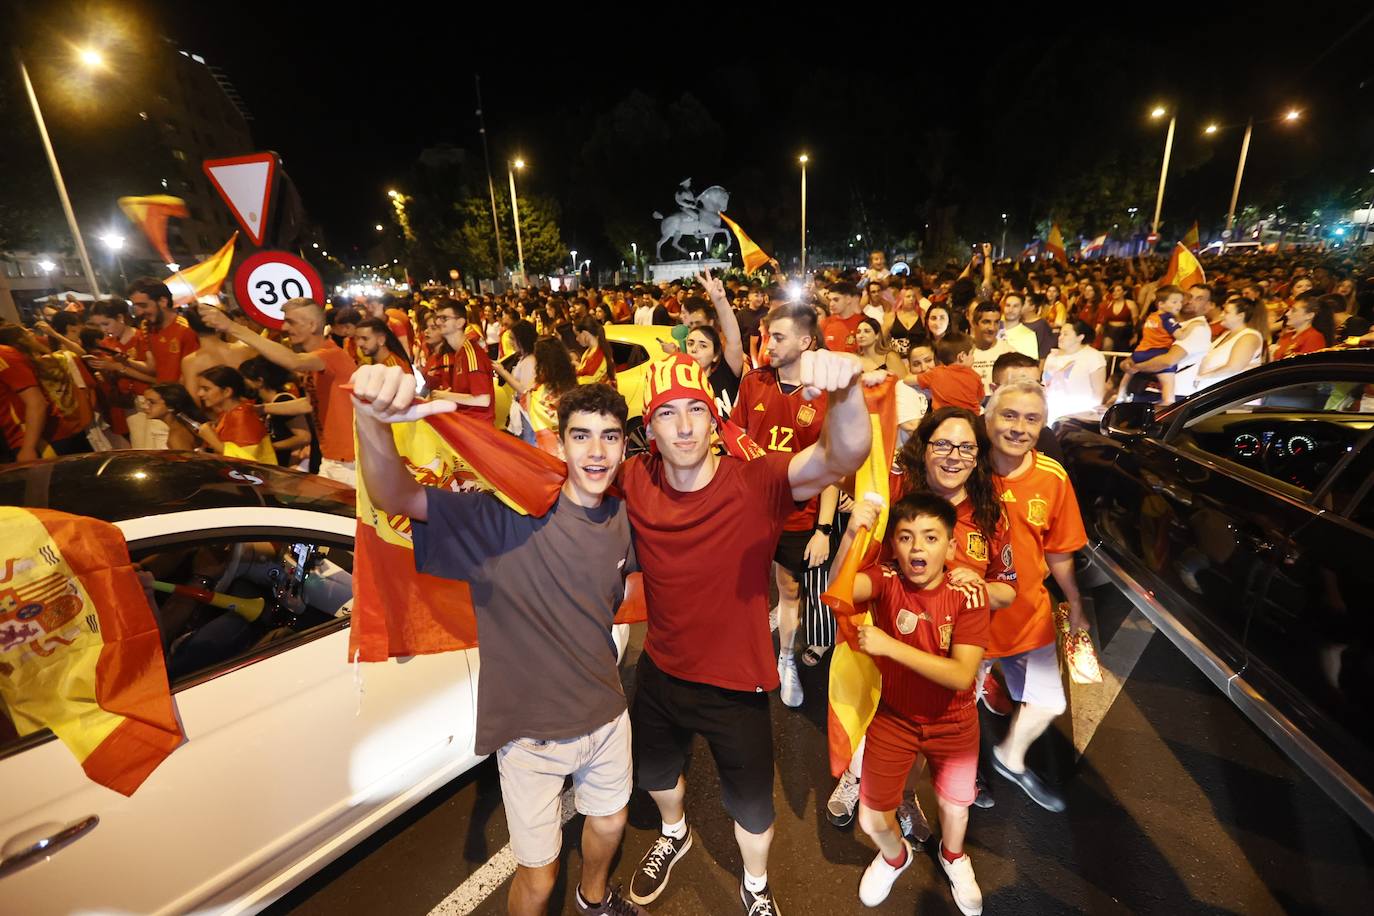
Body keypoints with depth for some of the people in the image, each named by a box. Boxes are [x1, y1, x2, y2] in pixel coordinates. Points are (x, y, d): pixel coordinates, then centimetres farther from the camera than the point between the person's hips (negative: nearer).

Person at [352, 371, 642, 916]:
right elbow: (395, 498, -37)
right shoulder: (512, 518, -24)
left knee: (609, 824, 30)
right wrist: (373, 420, -53)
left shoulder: (621, 517, -7)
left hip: (606, 713, 6)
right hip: (532, 727, -5)